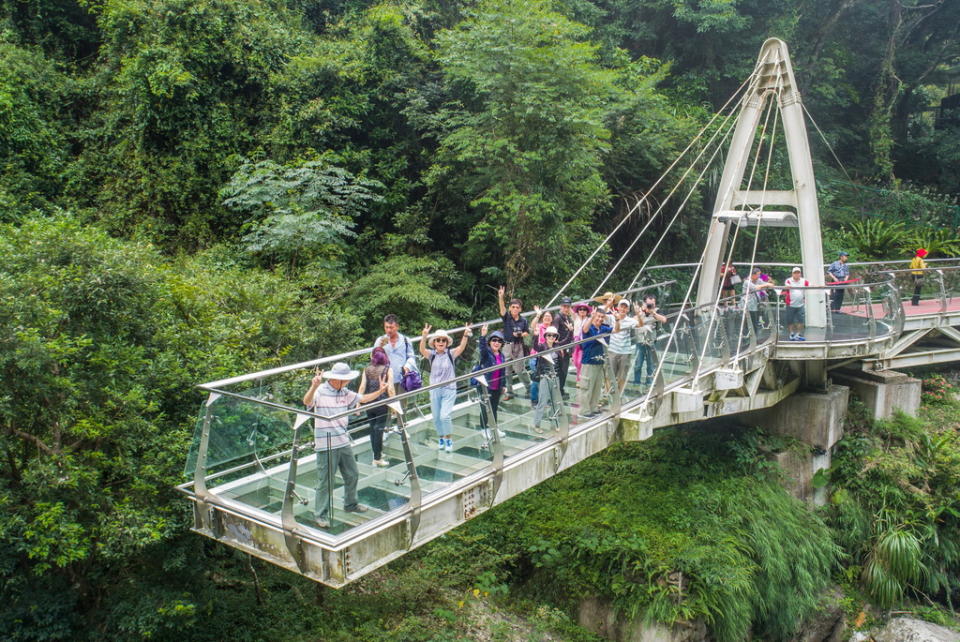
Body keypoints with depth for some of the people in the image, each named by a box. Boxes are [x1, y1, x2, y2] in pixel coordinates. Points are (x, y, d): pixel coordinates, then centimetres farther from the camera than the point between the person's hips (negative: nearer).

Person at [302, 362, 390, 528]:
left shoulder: (345, 393, 8)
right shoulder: (320, 392, -14)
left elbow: (363, 399, 19)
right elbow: (307, 402, -34)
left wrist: (380, 391, 9)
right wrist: (313, 387, -52)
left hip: (344, 442, 7)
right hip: (326, 445, -7)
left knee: (352, 475, 19)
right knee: (325, 481, -1)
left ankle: (350, 504, 40)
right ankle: (320, 515, 13)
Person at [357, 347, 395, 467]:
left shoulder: (367, 370, 2)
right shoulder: (388, 370, -5)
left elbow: (362, 387, -3)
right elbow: (390, 389, -10)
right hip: (382, 403, -3)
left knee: (373, 429, 16)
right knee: (379, 429, 2)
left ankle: (378, 452, 31)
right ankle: (377, 458, 4)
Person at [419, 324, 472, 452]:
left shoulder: (451, 354, -4)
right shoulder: (432, 354, -2)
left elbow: (461, 347, -22)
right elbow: (422, 350, -22)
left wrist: (465, 336, -42)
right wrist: (424, 336, -42)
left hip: (449, 390, -2)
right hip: (434, 390, 2)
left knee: (445, 416, -13)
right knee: (436, 418, 11)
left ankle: (448, 439, 9)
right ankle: (440, 438, 34)